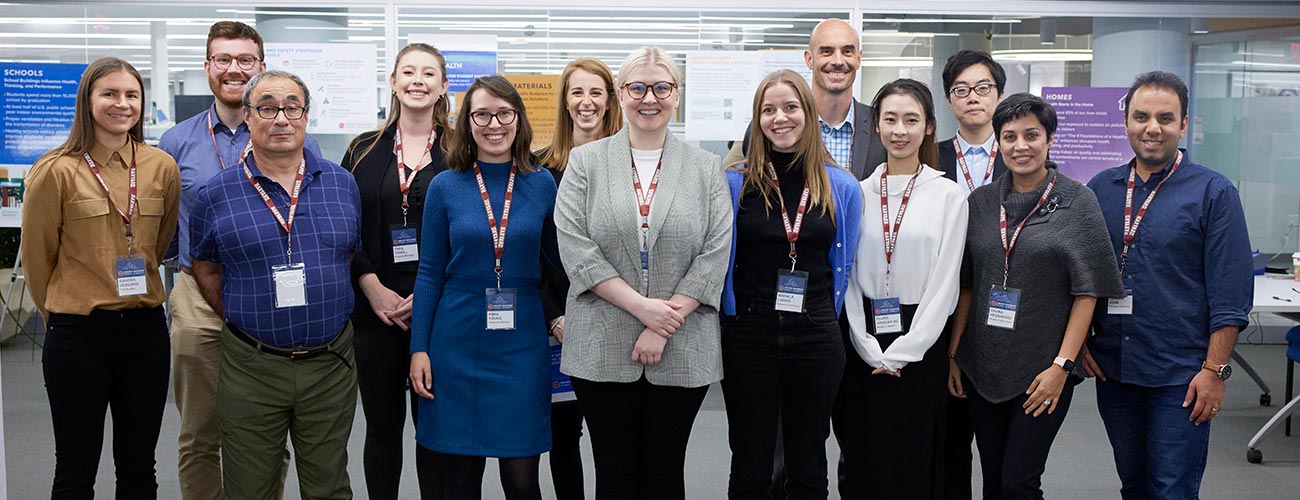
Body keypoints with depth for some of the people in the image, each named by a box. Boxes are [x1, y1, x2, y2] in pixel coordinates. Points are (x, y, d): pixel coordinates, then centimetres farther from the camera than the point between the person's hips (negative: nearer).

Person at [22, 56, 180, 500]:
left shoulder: (161, 167, 2)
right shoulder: (56, 171, -8)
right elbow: (37, 259, 2)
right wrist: (63, 313, 11)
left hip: (146, 330, 3)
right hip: (78, 335, -3)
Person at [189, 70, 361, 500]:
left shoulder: (342, 184, 4)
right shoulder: (217, 194, -2)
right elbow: (206, 271, 8)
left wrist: (327, 314, 8)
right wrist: (243, 323, 3)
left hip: (331, 363, 2)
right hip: (251, 367, -1)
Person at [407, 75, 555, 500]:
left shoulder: (542, 185, 2)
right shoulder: (445, 187, 1)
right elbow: (429, 273, 3)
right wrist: (419, 348, -1)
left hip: (522, 343, 0)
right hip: (458, 343, 0)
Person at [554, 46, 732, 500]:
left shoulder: (706, 168, 7)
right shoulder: (585, 162, 4)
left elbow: (715, 254, -2)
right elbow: (575, 248, -6)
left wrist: (666, 325, -11)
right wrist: (642, 306, -14)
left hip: (682, 349, 1)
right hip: (602, 348, 0)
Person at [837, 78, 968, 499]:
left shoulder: (948, 196, -1)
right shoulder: (858, 193, 4)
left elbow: (944, 284, -5)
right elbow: (848, 278, 3)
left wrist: (901, 353, -9)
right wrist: (870, 350, -5)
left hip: (920, 348, -2)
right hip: (862, 348, 2)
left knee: (915, 461, 5)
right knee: (861, 462, 7)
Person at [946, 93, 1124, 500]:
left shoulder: (1077, 202, -4)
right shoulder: (980, 203, 6)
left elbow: (1087, 292, -7)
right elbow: (966, 287, 10)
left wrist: (1062, 365, -13)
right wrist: (953, 354, 5)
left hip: (1043, 369, -4)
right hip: (983, 366, 4)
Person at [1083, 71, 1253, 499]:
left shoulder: (1213, 192, -5)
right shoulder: (1101, 189, 7)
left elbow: (1230, 294, -7)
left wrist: (1214, 370, -12)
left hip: (1180, 378, -4)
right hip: (1111, 368, 4)